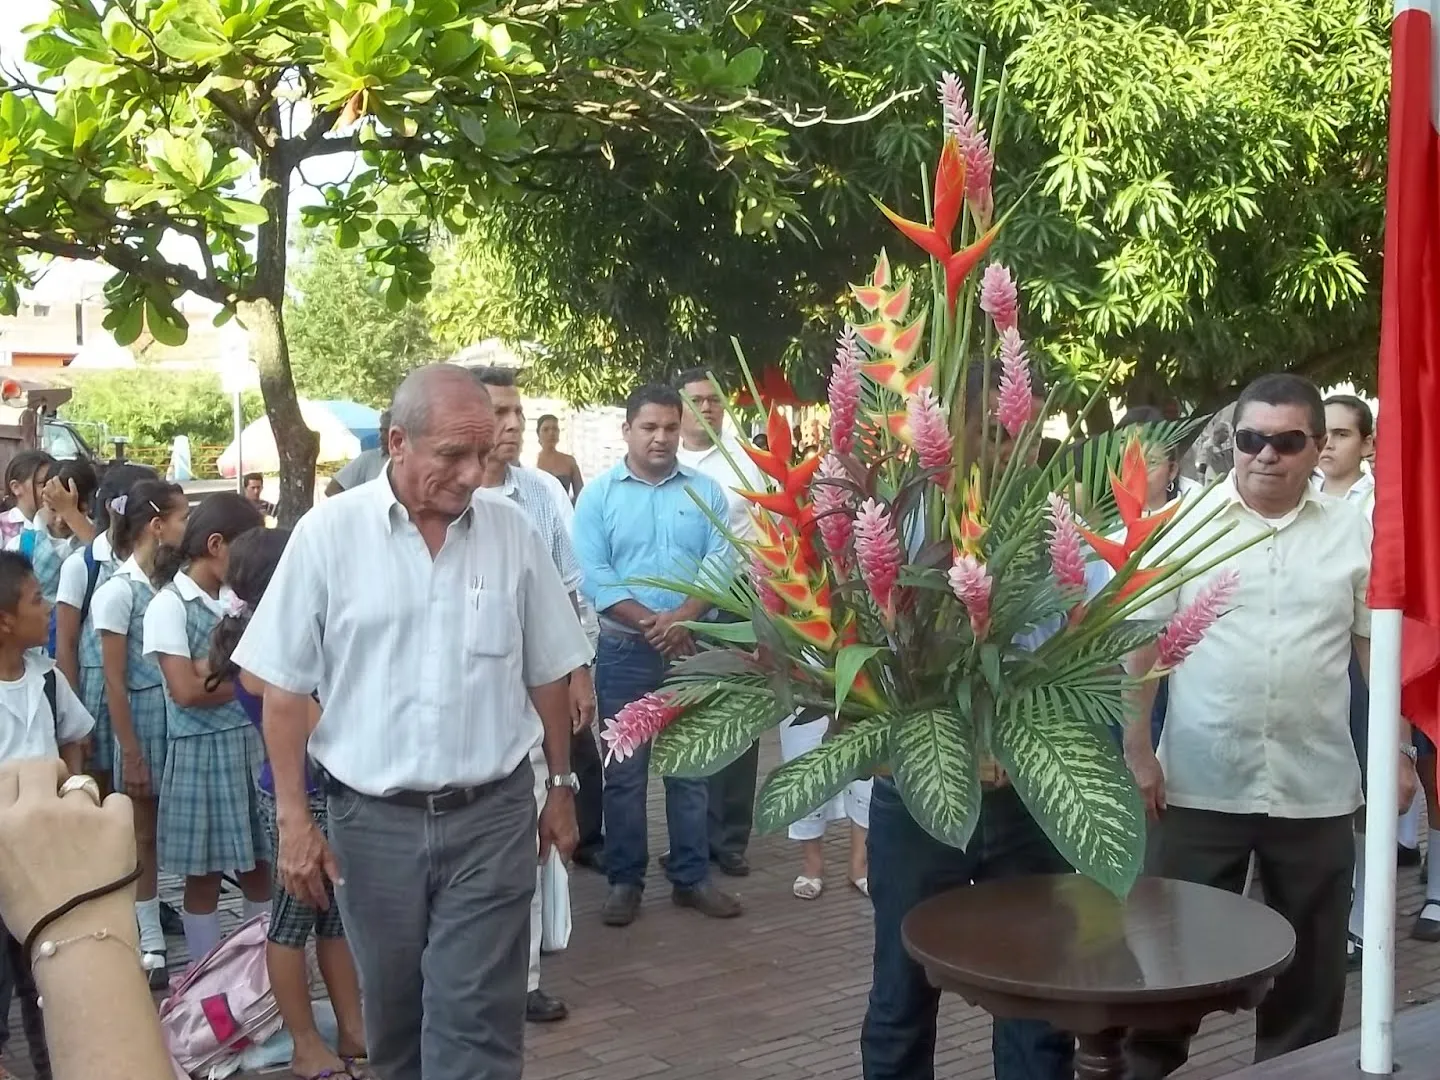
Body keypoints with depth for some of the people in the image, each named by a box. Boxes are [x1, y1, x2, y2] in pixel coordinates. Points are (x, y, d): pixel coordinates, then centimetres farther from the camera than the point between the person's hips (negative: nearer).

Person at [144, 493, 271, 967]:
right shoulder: (169, 604, -9)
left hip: (253, 743, 6)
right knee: (205, 876, 5)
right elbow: (186, 689, -17)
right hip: (204, 750, -6)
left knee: (259, 867, 12)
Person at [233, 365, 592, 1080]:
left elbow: (547, 674, 9)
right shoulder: (329, 532, -6)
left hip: (492, 814, 0)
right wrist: (293, 817, -4)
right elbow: (285, 686, -2)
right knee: (392, 1017, 16)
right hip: (373, 818, 0)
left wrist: (561, 785, 13)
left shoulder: (512, 532, -1)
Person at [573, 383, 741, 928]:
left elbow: (721, 564, -4)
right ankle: (624, 880, 14)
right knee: (625, 770, 5)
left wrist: (681, 618, -18)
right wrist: (651, 623, -17)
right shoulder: (598, 494, 0)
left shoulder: (706, 491, 4)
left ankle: (691, 877, 17)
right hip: (624, 649, -1)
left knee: (690, 766, 8)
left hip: (693, 647, 2)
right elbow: (593, 574, -10)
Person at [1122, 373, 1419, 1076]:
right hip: (1200, 784, -2)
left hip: (1316, 788, 2)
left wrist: (1399, 750, 6)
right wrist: (1136, 747, -5)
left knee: (1309, 960, 13)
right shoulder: (1183, 526, -3)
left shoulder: (1355, 534, 3)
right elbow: (1142, 641, -2)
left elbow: (1379, 646, 8)